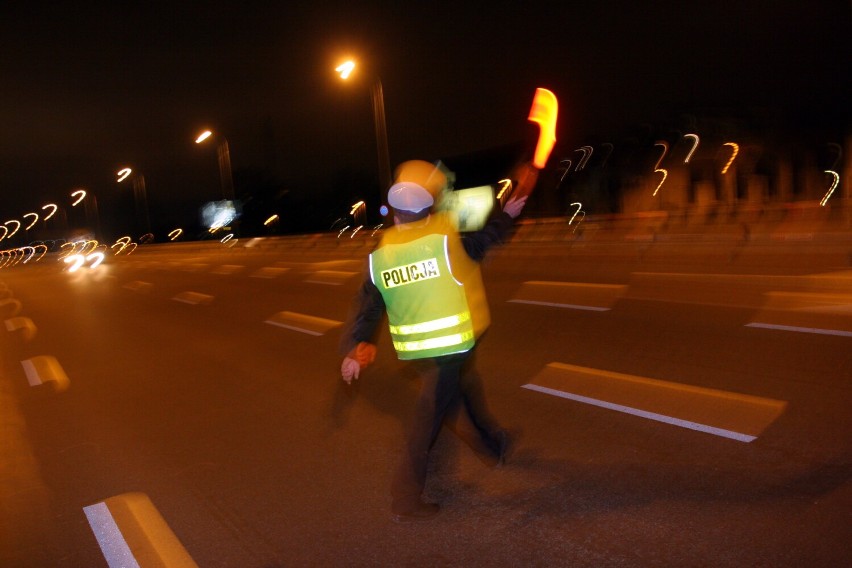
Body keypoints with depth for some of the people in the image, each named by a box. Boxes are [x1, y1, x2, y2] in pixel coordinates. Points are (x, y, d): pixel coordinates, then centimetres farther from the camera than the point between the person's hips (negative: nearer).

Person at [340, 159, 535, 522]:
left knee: (466, 394, 27)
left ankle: (493, 447, 48)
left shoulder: (380, 256, -2)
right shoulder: (445, 238, -14)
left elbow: (368, 306, -2)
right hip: (449, 348, -5)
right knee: (426, 425, 3)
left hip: (415, 350, 5)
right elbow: (481, 243, 4)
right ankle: (406, 500, 8)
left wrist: (355, 348, 1)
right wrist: (506, 216, 21)